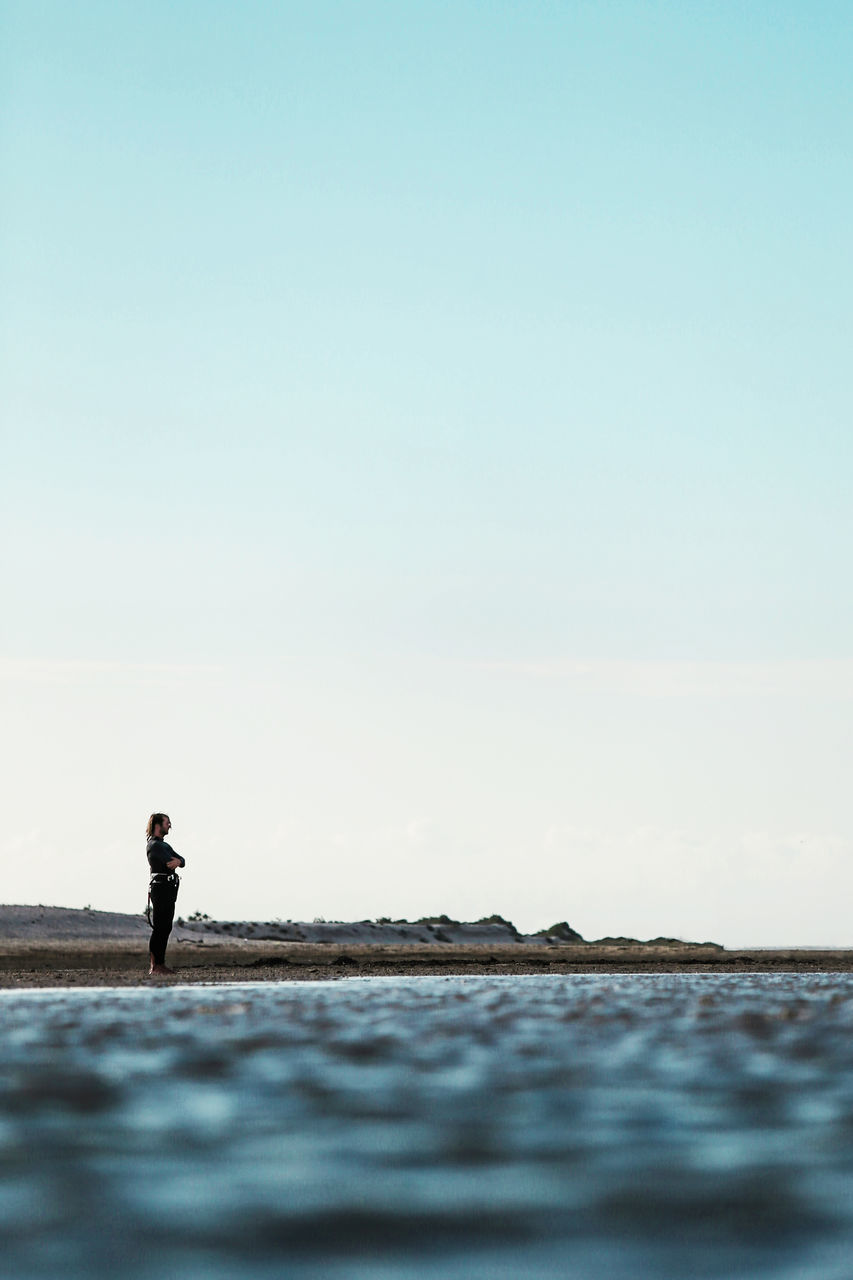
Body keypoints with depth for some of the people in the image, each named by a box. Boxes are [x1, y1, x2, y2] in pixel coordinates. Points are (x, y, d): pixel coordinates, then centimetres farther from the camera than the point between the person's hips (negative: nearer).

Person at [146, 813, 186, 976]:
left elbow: (181, 861, 10)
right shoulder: (153, 845, -9)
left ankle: (161, 964, 15)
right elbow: (169, 861, -20)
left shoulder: (165, 845, 22)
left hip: (169, 889, 10)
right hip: (160, 887, -10)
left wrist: (177, 861, -14)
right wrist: (176, 861, 3)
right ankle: (154, 967, -13)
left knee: (166, 928, 11)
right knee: (159, 928, -11)